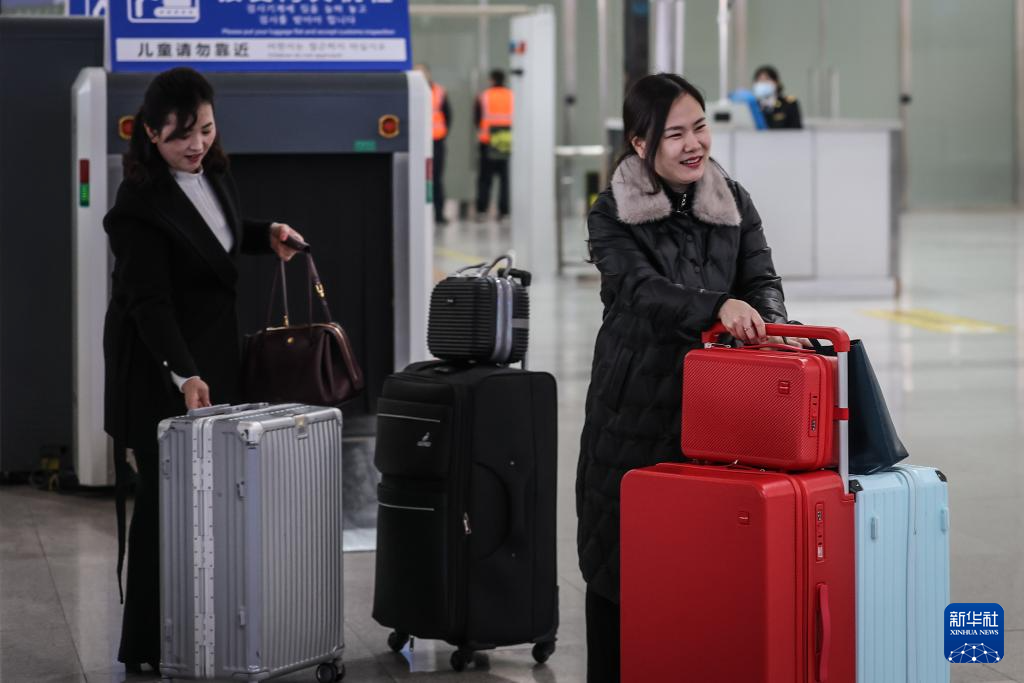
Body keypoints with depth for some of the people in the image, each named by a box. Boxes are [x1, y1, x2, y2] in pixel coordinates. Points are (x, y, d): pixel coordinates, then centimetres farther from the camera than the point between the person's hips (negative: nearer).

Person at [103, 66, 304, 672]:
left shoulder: (212, 170, 5)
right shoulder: (140, 203, -20)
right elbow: (149, 301, -25)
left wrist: (267, 235, 8)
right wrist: (183, 374, -34)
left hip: (217, 351, 8)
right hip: (160, 368, -7)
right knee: (167, 497, -5)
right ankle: (145, 648, 2)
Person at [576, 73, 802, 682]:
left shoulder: (734, 203, 8)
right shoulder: (613, 215, -4)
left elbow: (762, 278, 0)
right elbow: (641, 289, -18)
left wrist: (769, 322, -24)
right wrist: (718, 306, -35)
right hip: (634, 406, -2)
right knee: (619, 554, 3)